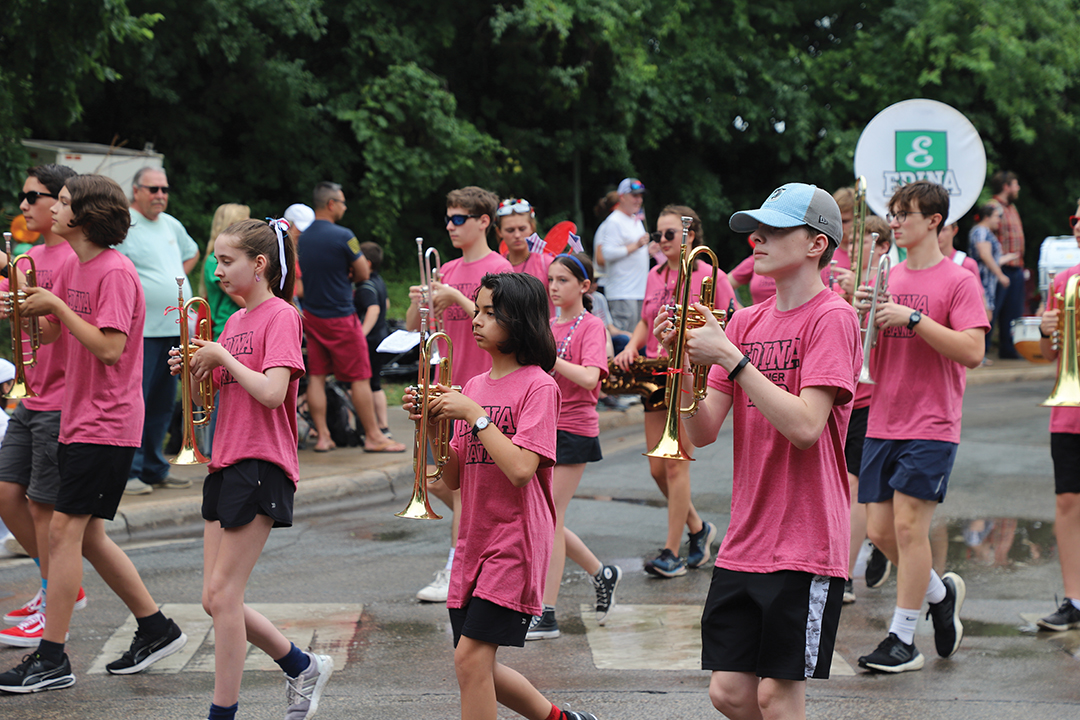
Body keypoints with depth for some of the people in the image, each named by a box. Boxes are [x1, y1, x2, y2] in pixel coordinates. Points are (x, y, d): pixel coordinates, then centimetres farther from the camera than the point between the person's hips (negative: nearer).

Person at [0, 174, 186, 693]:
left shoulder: (115, 271, -16)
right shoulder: (72, 267, 12)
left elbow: (110, 348, -23)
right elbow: (47, 333, 14)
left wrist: (58, 305, -19)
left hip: (106, 425, -9)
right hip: (79, 418, 9)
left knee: (65, 530, -9)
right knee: (87, 535, 13)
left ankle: (52, 660, -5)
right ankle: (155, 629, 25)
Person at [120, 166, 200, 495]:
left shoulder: (171, 225, 17)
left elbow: (191, 253, 37)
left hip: (174, 329, 8)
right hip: (140, 331, -8)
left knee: (162, 405, 12)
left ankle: (154, 469, 20)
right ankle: (128, 472, -5)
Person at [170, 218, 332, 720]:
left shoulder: (280, 316, -8)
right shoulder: (235, 321, 16)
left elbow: (272, 393, -22)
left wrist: (223, 356, -13)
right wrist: (192, 372, 1)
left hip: (260, 466, -9)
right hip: (225, 464, 9)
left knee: (222, 593, -8)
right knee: (217, 599, 8)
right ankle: (304, 668, 24)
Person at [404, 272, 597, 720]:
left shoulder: (538, 386, -9)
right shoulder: (474, 386, 11)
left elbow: (521, 469, -21)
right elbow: (453, 478, 11)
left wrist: (474, 415, -18)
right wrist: (431, 423, -2)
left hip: (515, 541, -8)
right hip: (474, 542, 8)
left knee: (471, 656, -13)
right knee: (476, 666, 11)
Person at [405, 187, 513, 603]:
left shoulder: (499, 269, -6)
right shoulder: (447, 271, 14)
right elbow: (413, 327, 13)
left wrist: (456, 299, -22)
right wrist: (418, 301, -7)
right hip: (445, 386, 7)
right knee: (434, 479, 9)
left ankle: (454, 574, -2)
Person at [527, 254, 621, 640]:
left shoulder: (590, 326, -7)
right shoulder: (547, 326, 13)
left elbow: (589, 377, -23)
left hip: (573, 430, -7)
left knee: (550, 518, -8)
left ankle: (546, 615, -3)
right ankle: (602, 574, 30)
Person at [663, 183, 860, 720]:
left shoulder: (832, 318, -8)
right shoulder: (746, 322, 11)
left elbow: (805, 425, -20)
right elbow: (703, 432, 7)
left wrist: (731, 357, -20)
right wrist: (683, 362, -8)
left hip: (805, 540, -6)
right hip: (745, 540, 6)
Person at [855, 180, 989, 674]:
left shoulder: (957, 282, -5)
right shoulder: (886, 280, 12)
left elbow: (972, 352, -16)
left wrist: (912, 318, -20)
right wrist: (863, 316, -7)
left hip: (931, 426, -6)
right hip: (883, 423, 6)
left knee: (908, 524, -9)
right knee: (880, 530, 5)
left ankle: (902, 640, 0)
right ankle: (941, 593, 30)